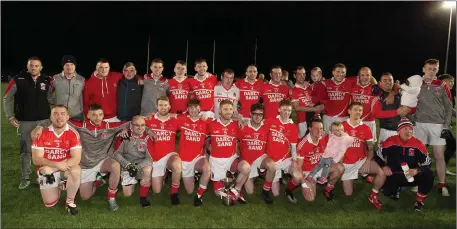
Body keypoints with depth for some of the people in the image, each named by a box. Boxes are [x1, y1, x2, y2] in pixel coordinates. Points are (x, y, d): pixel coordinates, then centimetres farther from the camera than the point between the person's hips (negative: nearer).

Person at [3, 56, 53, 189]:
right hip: (24, 121, -1)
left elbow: (49, 98, 13)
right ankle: (25, 178, 19)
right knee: (25, 150, 7)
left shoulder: (47, 81, 0)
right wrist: (10, 116, -3)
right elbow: (7, 99, 3)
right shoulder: (18, 80, -5)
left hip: (43, 120, 1)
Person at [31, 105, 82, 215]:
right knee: (50, 203, -7)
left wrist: (52, 168, -25)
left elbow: (76, 159, -20)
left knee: (76, 171, -35)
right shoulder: (42, 133, -11)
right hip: (47, 170, 1)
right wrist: (57, 164, -28)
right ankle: (58, 186, 28)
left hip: (66, 168, -1)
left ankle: (70, 201, -11)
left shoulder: (73, 134, -14)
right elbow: (36, 159, -12)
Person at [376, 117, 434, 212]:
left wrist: (417, 170, -26)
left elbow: (426, 164, -7)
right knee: (387, 191, -24)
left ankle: (419, 201, -2)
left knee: (428, 175, -26)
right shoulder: (390, 141, -11)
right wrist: (383, 166, -15)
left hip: (412, 175, 1)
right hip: (394, 176, 0)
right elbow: (378, 155, 0)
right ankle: (395, 188, 20)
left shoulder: (418, 144, -10)